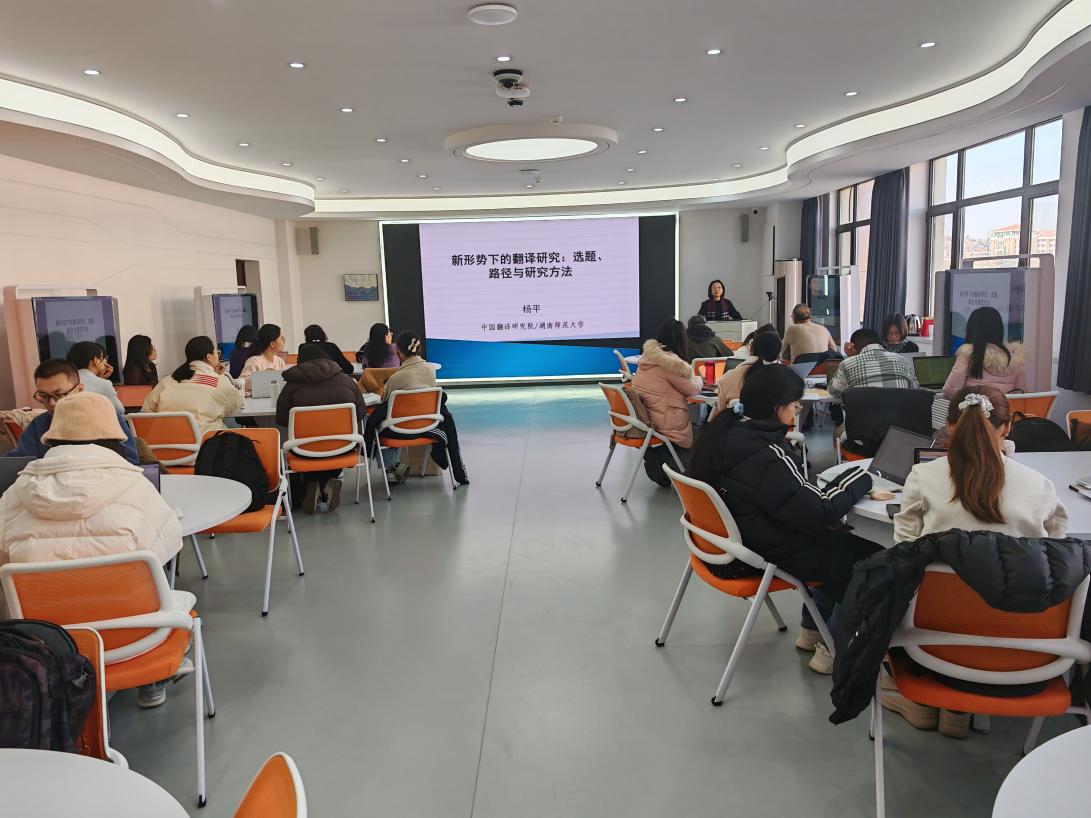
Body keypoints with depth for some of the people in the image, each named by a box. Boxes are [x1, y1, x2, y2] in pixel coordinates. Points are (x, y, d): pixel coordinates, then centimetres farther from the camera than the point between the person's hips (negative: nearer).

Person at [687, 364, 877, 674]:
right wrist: (859, 477, -8)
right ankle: (831, 649, 17)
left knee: (841, 539, 22)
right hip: (762, 555, -9)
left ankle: (811, 631, 33)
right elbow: (820, 511, -22)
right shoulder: (765, 455, -28)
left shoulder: (723, 430, -2)